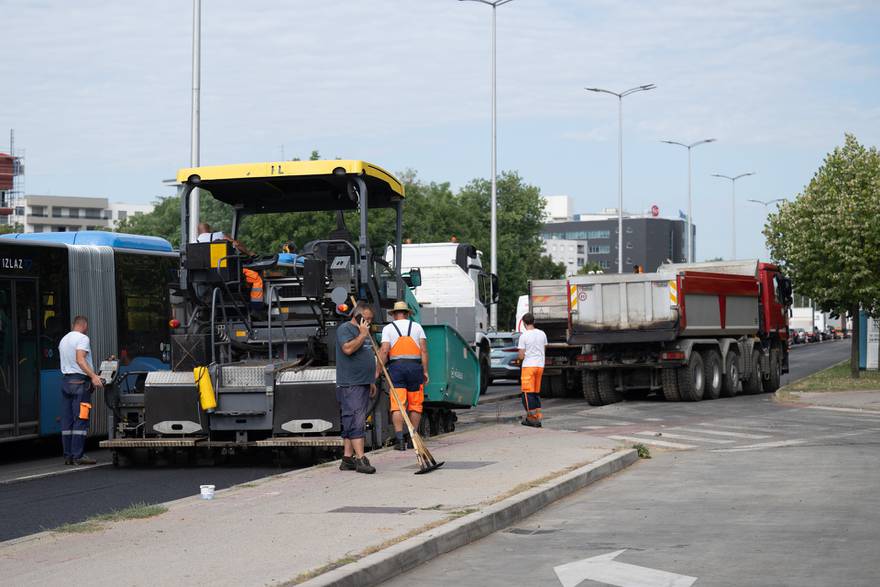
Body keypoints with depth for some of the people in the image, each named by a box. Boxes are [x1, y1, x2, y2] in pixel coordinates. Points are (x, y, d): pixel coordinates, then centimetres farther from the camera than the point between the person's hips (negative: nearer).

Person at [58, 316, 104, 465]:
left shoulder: (64, 340, 19)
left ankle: (68, 455, 8)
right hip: (80, 381, -8)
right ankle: (78, 456, -10)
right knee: (80, 419, -7)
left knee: (67, 420, 7)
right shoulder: (83, 338, -7)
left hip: (65, 380, 8)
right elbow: (80, 359, -20)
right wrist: (93, 376, -29)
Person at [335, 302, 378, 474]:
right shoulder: (345, 329, -6)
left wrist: (371, 381, 26)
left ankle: (347, 459, 10)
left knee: (350, 424, 9)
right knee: (356, 422, -13)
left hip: (363, 384, 9)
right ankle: (361, 459, -18)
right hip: (350, 385, -9)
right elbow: (348, 348, -24)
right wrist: (362, 335, -14)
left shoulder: (363, 331, 23)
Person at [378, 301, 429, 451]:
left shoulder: (388, 328, 7)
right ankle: (413, 438, 11)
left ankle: (399, 439, -14)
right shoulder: (417, 326, 11)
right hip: (415, 366, 1)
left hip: (396, 367, -1)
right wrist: (425, 371, 5)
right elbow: (424, 350, 3)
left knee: (397, 405, -4)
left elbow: (384, 351, -4)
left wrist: (377, 372, -3)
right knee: (415, 405, 8)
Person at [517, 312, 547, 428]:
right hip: (540, 365, 5)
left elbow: (521, 356, -10)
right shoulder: (542, 334, 6)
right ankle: (538, 416, 11)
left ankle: (532, 417, -6)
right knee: (536, 392, 13)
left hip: (528, 366, -5)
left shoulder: (523, 336, -10)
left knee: (527, 392, -2)